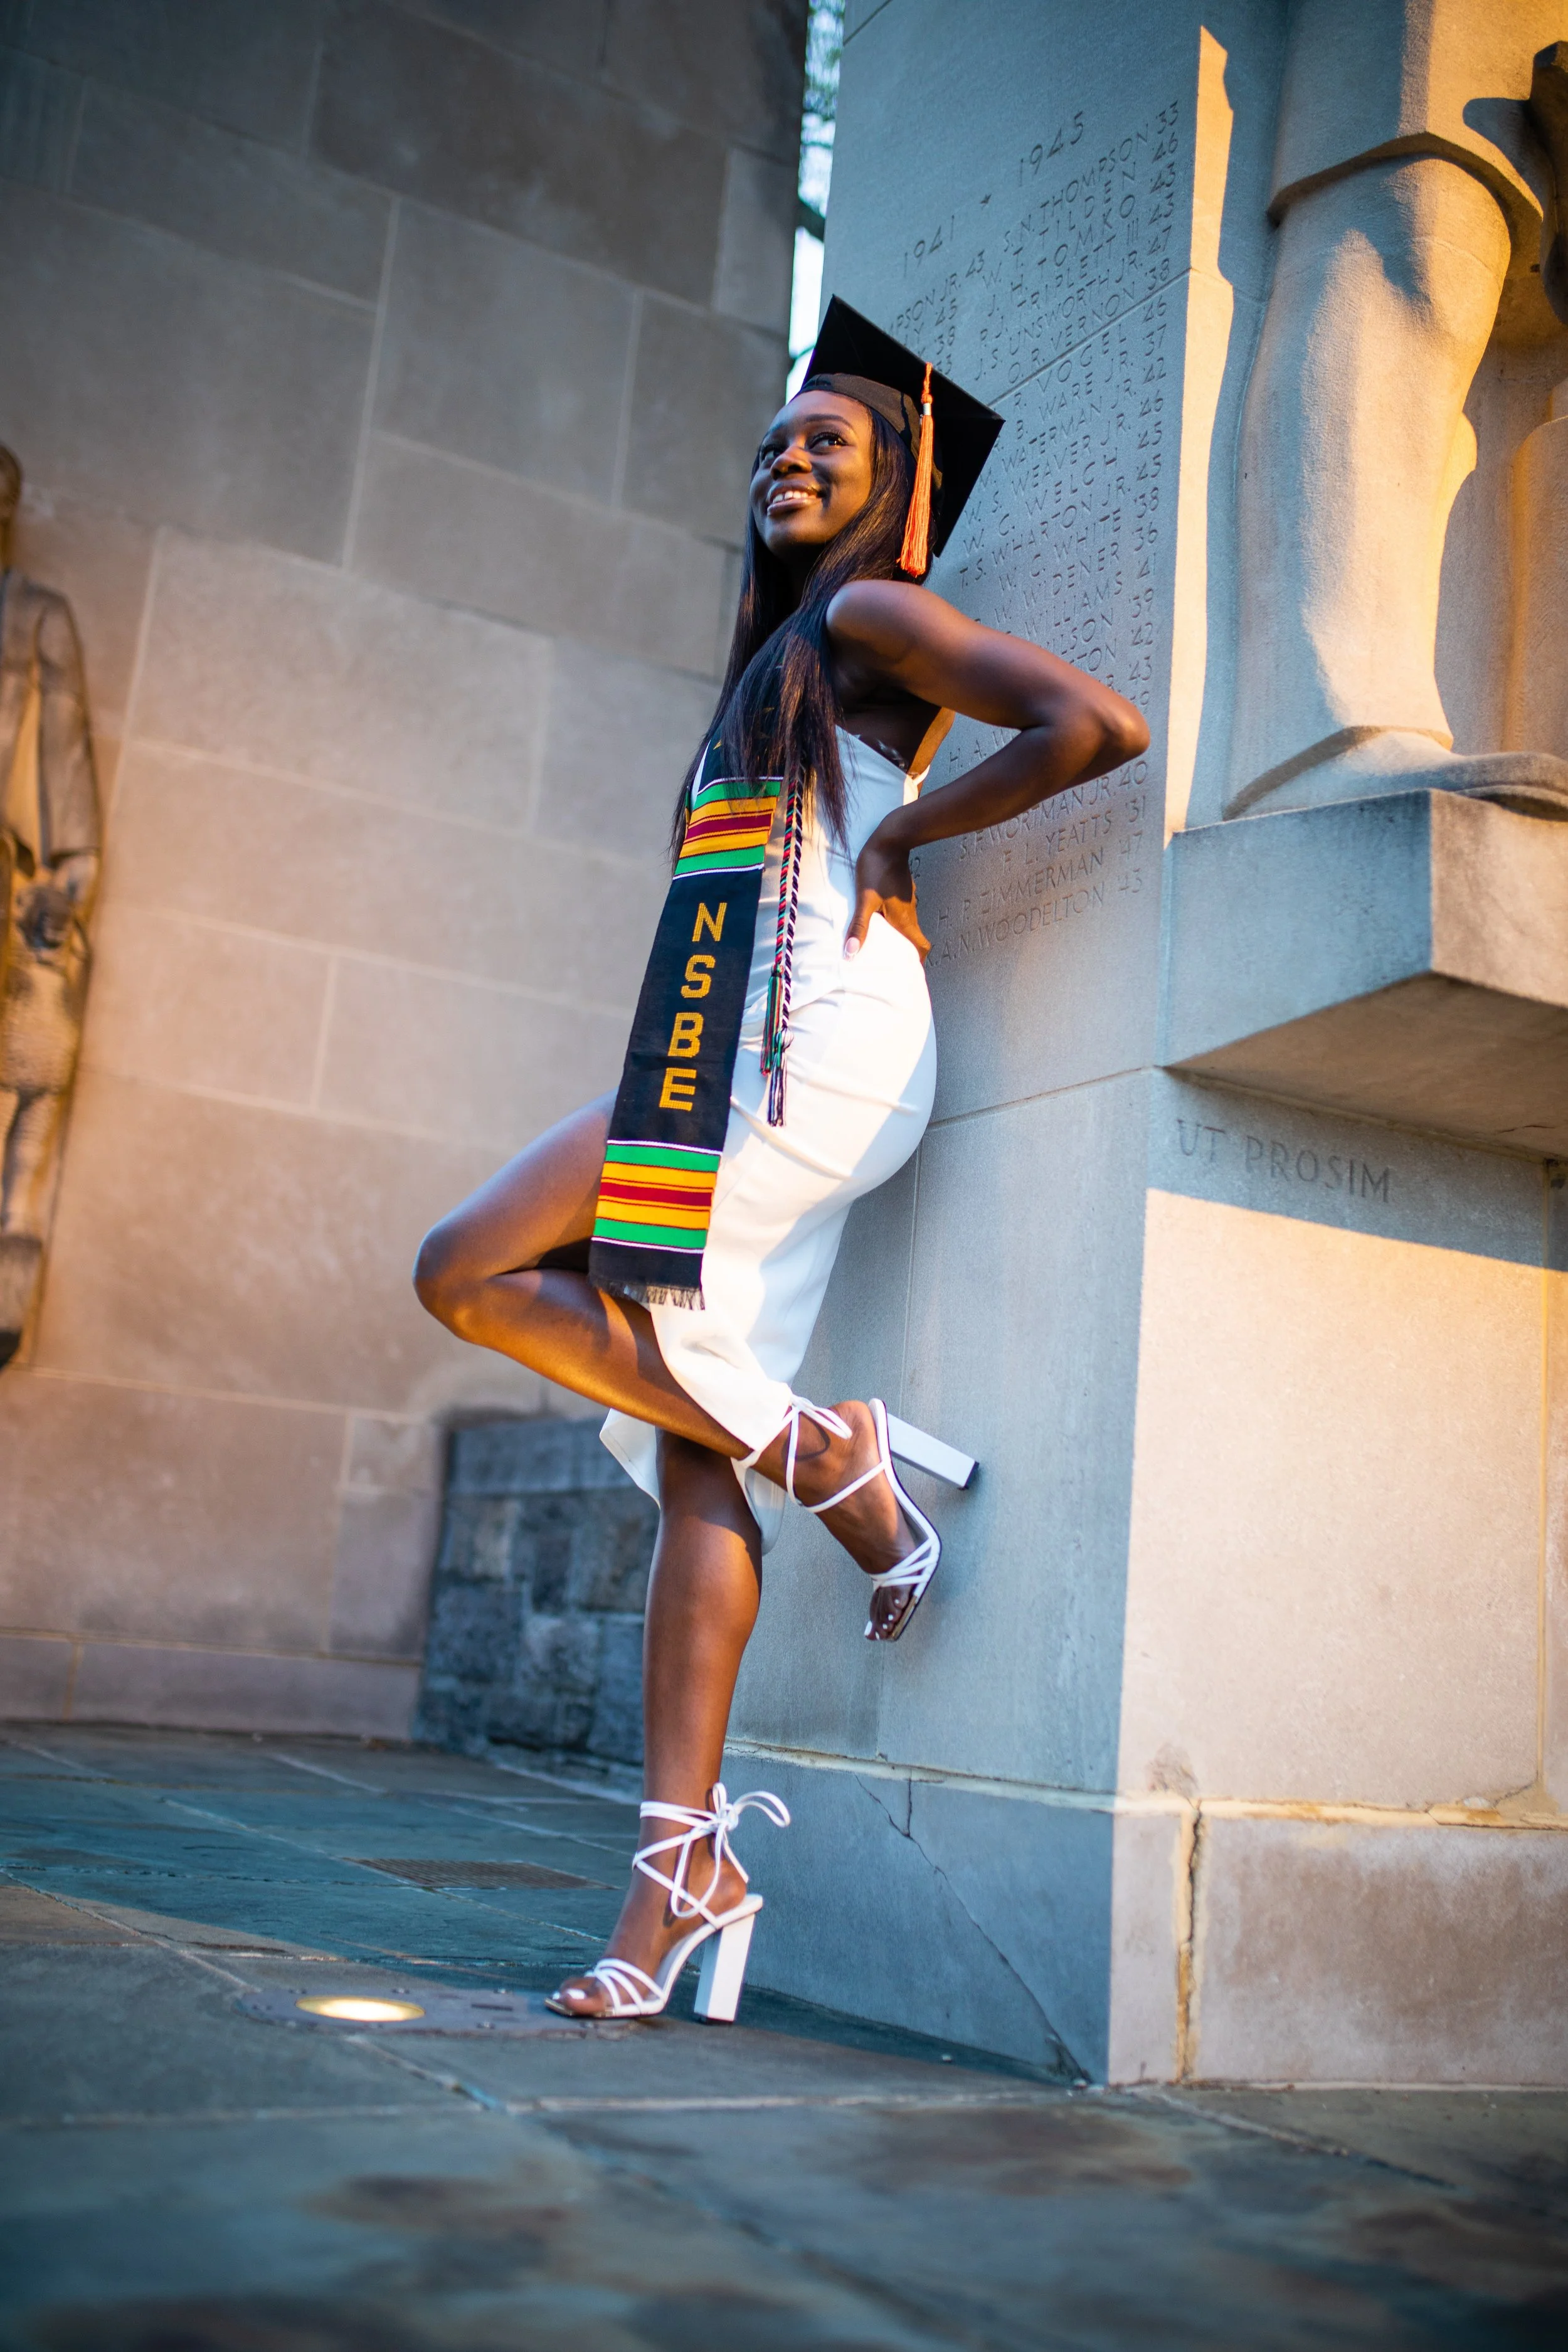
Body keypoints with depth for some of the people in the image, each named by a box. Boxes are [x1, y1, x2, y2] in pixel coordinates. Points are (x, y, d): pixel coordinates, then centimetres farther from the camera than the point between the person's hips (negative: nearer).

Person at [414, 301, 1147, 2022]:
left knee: (466, 1271, -14)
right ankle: (682, 1867, 2)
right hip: (747, 1056, 9)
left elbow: (1099, 725, -13)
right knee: (698, 1458, 0)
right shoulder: (782, 667, 29)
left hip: (816, 1042, -9)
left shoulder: (870, 617, 2)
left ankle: (819, 1452, -9)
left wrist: (900, 838, -5)